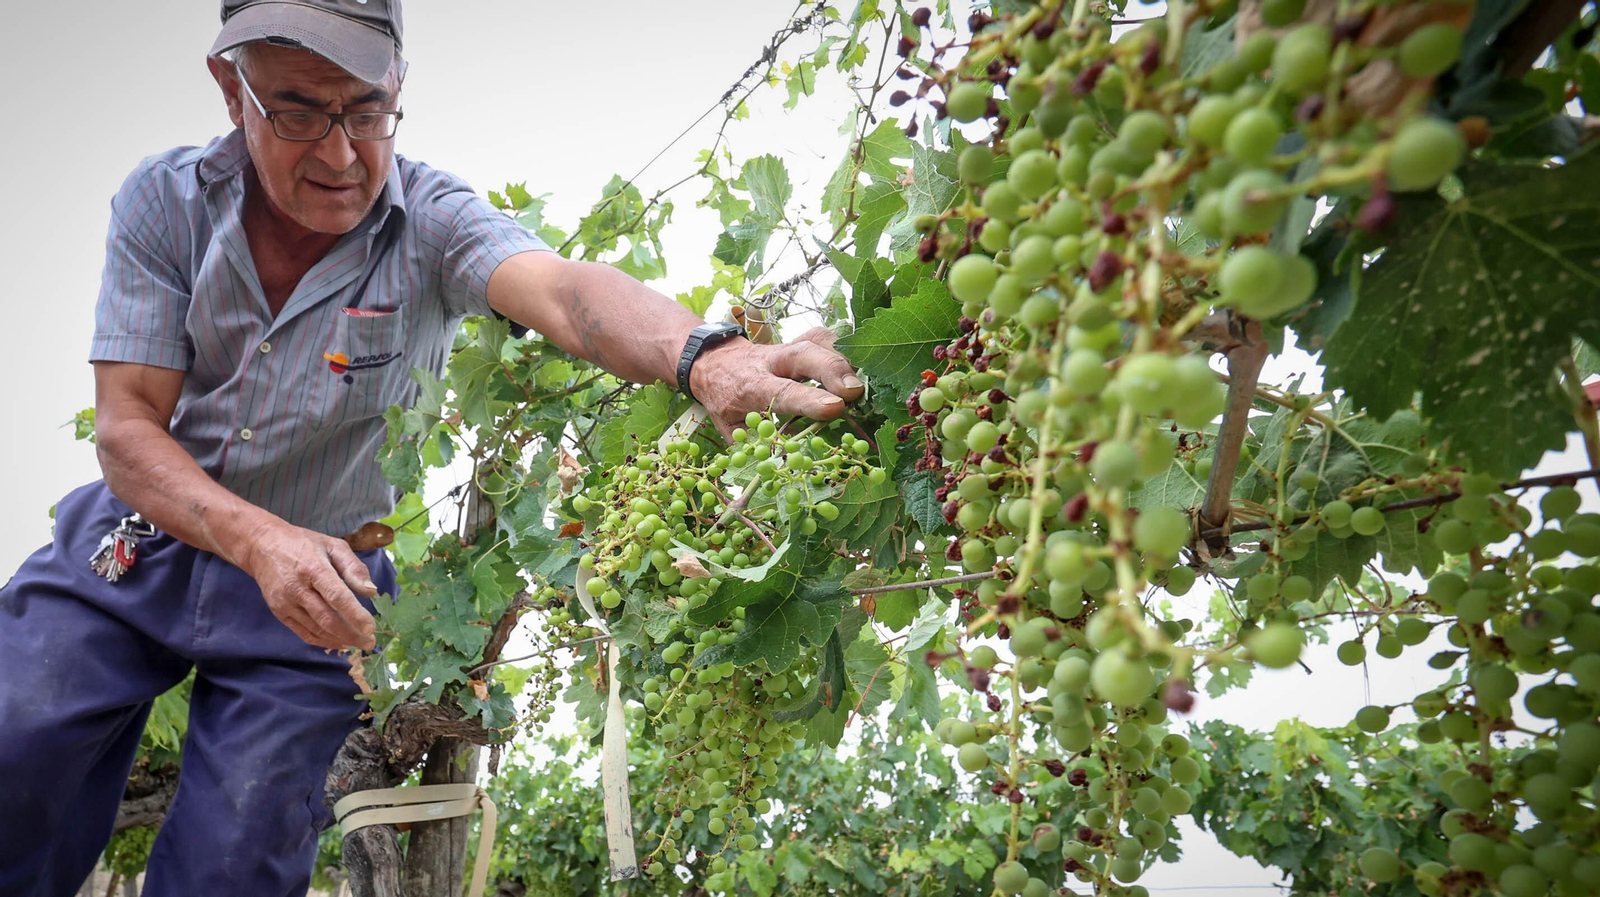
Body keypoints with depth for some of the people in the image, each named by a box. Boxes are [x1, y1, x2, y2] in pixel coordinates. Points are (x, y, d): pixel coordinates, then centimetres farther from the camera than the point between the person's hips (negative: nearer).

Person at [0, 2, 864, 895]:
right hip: (138, 544, 2)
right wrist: (261, 541, -33)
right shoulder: (163, 201, -10)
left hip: (324, 573, -2)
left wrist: (708, 356, -62)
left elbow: (561, 290, -40)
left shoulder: (432, 220, -18)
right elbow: (127, 425, -14)